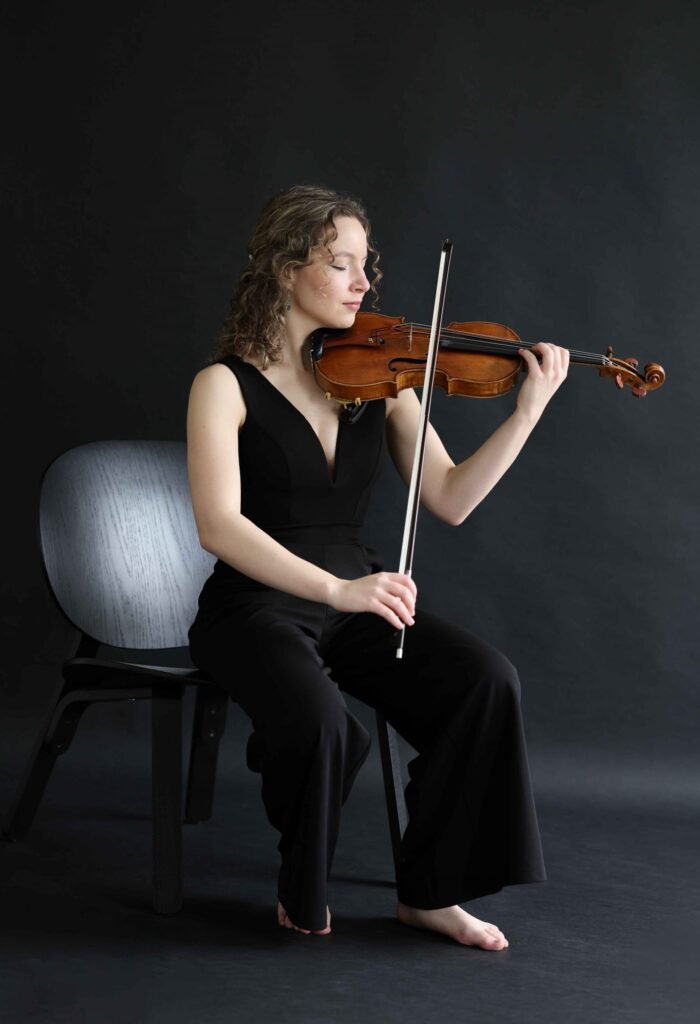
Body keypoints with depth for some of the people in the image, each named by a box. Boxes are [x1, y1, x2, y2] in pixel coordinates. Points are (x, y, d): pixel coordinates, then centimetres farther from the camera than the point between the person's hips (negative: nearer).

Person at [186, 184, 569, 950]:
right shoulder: (226, 385, -9)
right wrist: (334, 588, -35)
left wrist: (529, 410, -12)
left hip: (353, 598, 5)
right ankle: (303, 895, -4)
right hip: (256, 606, -4)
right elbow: (219, 526, -22)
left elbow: (449, 501, -1)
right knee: (318, 718, -35)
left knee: (486, 681, -21)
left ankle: (430, 892, -4)